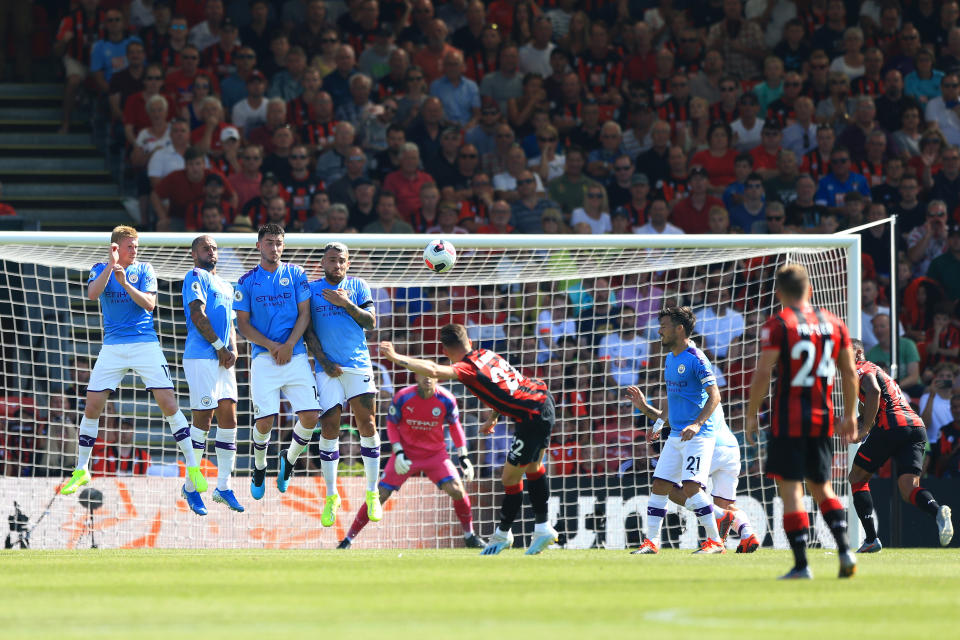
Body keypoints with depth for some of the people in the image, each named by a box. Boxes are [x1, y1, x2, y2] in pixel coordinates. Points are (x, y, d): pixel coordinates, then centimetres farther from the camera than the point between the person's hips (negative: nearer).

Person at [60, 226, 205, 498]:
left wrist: (124, 282, -19)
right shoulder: (101, 269, 4)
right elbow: (92, 294, -15)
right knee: (92, 406, -2)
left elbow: (149, 304, -9)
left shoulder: (144, 269, 3)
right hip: (113, 347, 1)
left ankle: (192, 467, -3)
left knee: (169, 404, -10)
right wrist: (112, 264, -22)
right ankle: (81, 470, 11)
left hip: (145, 344, -1)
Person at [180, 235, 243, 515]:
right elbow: (197, 315, -12)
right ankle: (190, 488, 0)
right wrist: (219, 347, -11)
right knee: (203, 420, -8)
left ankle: (223, 487, 9)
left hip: (223, 360, 8)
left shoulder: (225, 286, 23)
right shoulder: (196, 276, -3)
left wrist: (233, 349, 4)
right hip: (201, 357, -8)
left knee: (229, 419, 4)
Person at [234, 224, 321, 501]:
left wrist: (289, 345, -9)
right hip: (263, 357, -1)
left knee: (310, 417, -10)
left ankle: (288, 458, 18)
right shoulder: (247, 281, 5)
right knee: (264, 421, -10)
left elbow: (304, 314, 5)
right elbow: (243, 324, 3)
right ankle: (259, 467, 18)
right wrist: (271, 345, -10)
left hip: (295, 354, 1)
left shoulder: (296, 274, 8)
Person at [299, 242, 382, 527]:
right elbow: (308, 330, 4)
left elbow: (371, 322, 2)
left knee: (367, 424, -5)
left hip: (358, 364, 0)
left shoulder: (358, 287, 10)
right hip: (327, 367, 0)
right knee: (329, 427, -6)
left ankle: (372, 493, 4)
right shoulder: (311, 289, 8)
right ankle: (331, 496, 5)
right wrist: (323, 361, -6)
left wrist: (346, 304, -11)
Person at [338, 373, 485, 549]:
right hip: (406, 453, -1)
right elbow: (391, 424, -2)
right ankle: (348, 539, 3)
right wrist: (398, 453, -14)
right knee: (379, 495, -9)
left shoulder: (446, 400, -11)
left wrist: (464, 457, 0)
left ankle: (470, 536, 6)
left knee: (457, 491, -16)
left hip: (435, 453, 1)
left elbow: (455, 426, 5)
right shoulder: (403, 397, -15)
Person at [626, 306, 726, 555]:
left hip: (698, 435, -9)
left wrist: (697, 424, -29)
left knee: (691, 487, -17)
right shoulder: (670, 359, 16)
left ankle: (715, 541, -10)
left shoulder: (695, 359, -11)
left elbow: (714, 396, -18)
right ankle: (652, 542, 12)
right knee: (659, 486, 5)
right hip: (675, 434, 9)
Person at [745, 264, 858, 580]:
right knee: (821, 487, 17)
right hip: (823, 418, 5)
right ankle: (845, 550, 0)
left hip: (788, 420, -5)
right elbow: (850, 372, 12)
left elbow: (763, 373, -13)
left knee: (790, 489, -2)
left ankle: (801, 563, -6)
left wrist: (751, 416, -4)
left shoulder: (777, 324, -7)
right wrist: (850, 415, 20)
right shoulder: (833, 323, 8)